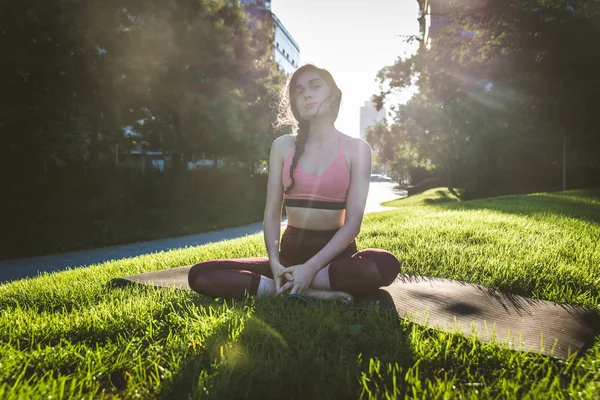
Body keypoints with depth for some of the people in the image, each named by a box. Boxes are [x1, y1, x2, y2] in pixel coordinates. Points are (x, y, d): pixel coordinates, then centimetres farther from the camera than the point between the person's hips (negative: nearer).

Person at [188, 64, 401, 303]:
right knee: (199, 275, -16)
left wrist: (311, 267, -22)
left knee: (386, 265, -37)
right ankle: (311, 292, -24)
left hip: (335, 252, -2)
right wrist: (275, 264, -17)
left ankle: (285, 288, -23)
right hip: (291, 250, 2)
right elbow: (272, 212, 1)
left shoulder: (356, 148, -1)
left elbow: (353, 222, -10)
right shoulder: (283, 146, 5)